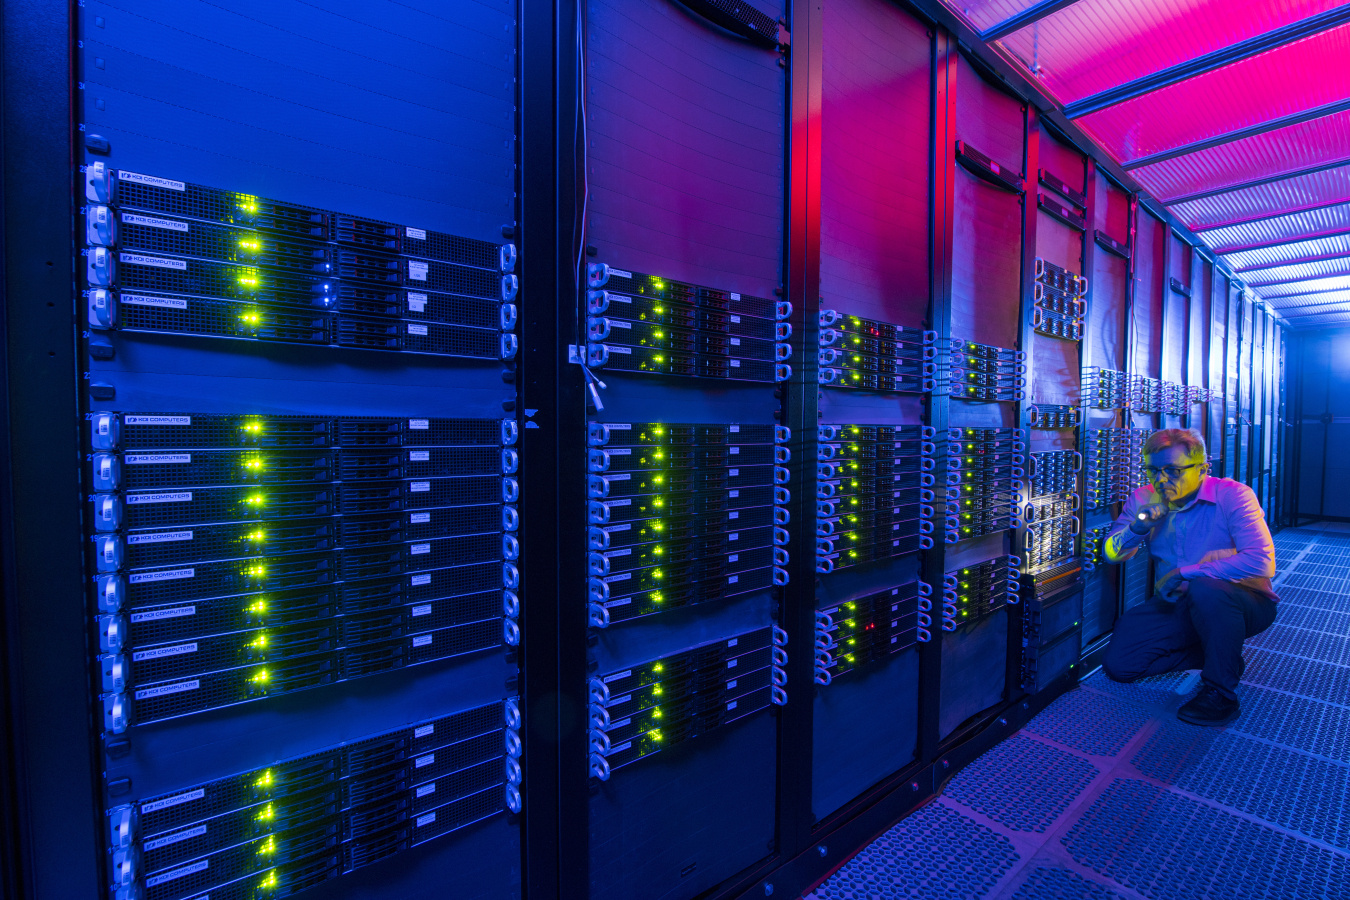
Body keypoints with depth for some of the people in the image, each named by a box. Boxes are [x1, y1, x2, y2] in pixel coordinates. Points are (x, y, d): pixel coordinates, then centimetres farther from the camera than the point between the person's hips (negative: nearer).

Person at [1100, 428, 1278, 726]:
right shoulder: (1144, 499, -3)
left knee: (1206, 590, -40)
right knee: (1118, 664, -9)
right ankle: (1223, 657, 12)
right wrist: (1136, 527, -23)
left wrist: (1186, 573, -24)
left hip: (1241, 603, -4)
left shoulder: (1232, 495, -15)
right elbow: (1111, 554, -3)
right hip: (1177, 605, 4)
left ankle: (1221, 695, -18)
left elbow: (1261, 562, -27)